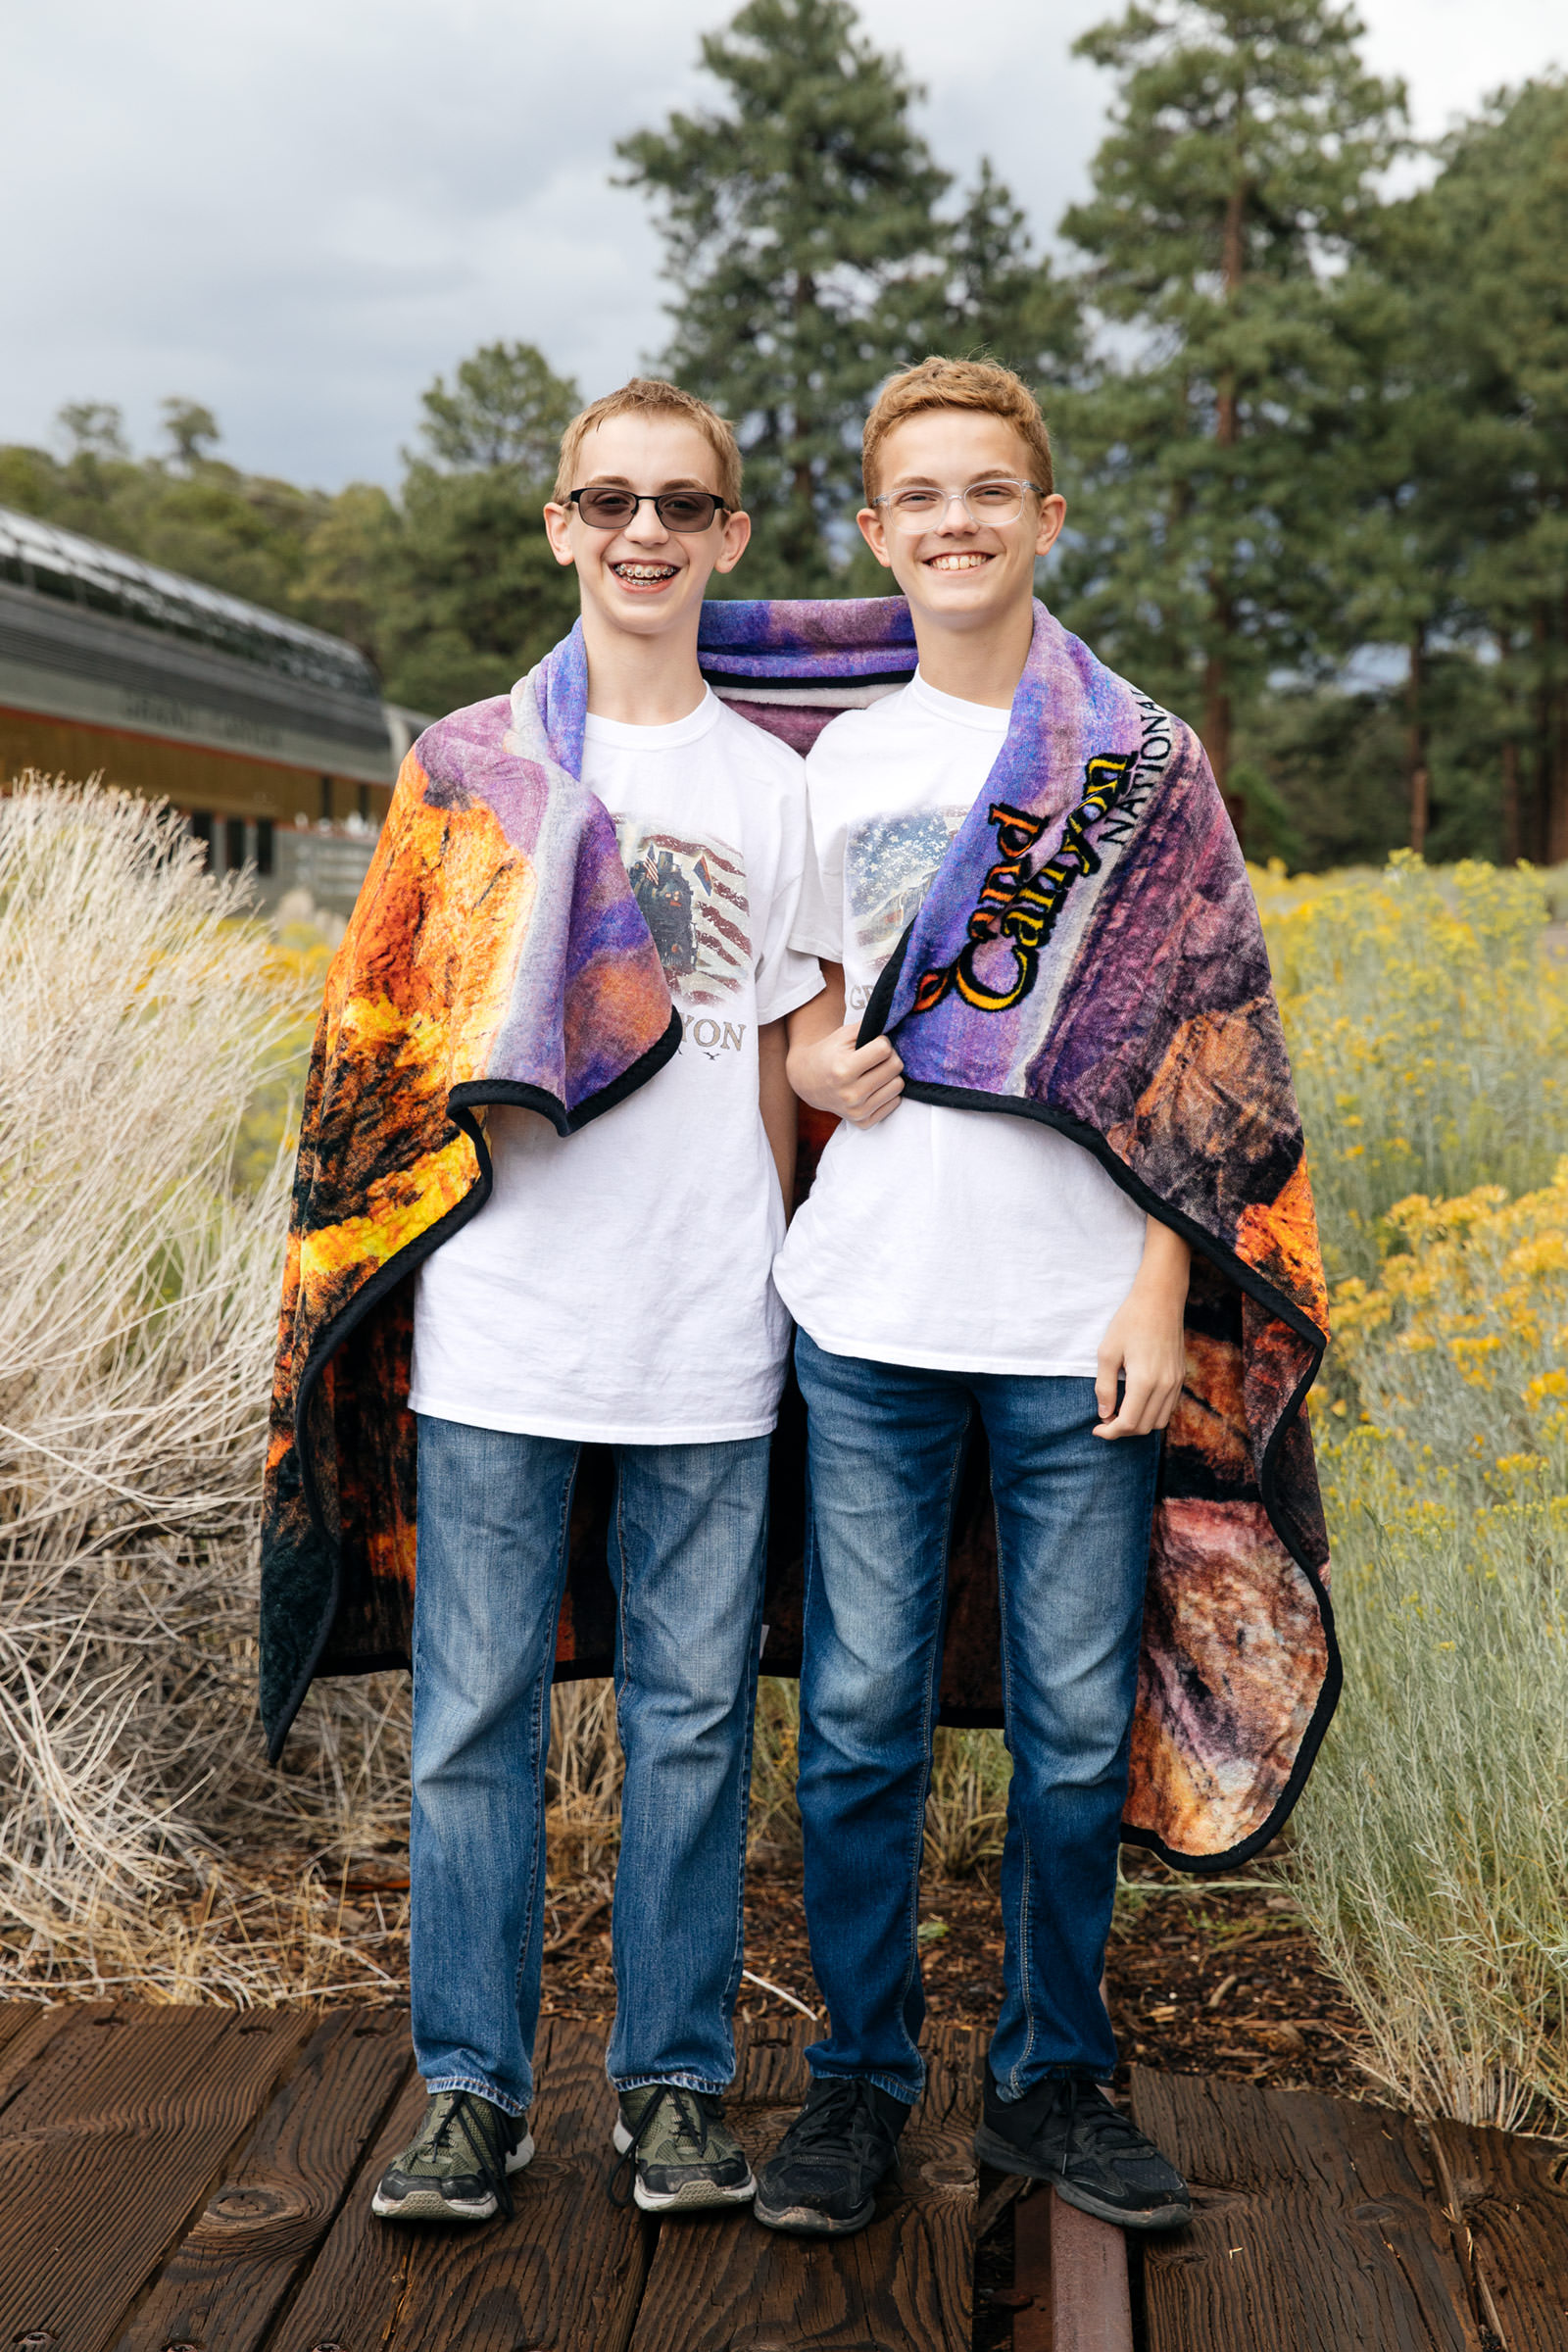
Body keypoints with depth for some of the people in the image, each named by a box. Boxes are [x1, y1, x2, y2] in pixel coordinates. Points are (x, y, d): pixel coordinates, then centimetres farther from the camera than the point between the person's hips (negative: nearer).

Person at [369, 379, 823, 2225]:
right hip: (502, 1311, 0)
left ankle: (676, 2078, 21)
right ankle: (472, 2086, 18)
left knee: (692, 1714, 7)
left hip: (706, 1329, 1)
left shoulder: (773, 787, 9)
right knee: (475, 1712, 4)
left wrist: (778, 1281, 8)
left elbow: (773, 1064, 11)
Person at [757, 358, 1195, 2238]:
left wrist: (1161, 1291, -5)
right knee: (858, 1719, 4)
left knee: (1076, 1727, 4)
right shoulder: (839, 766, 11)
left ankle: (1054, 2079, 21)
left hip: (1077, 1323, -1)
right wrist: (827, 1071, -7)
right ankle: (860, 2080, 19)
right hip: (869, 1311, 2)